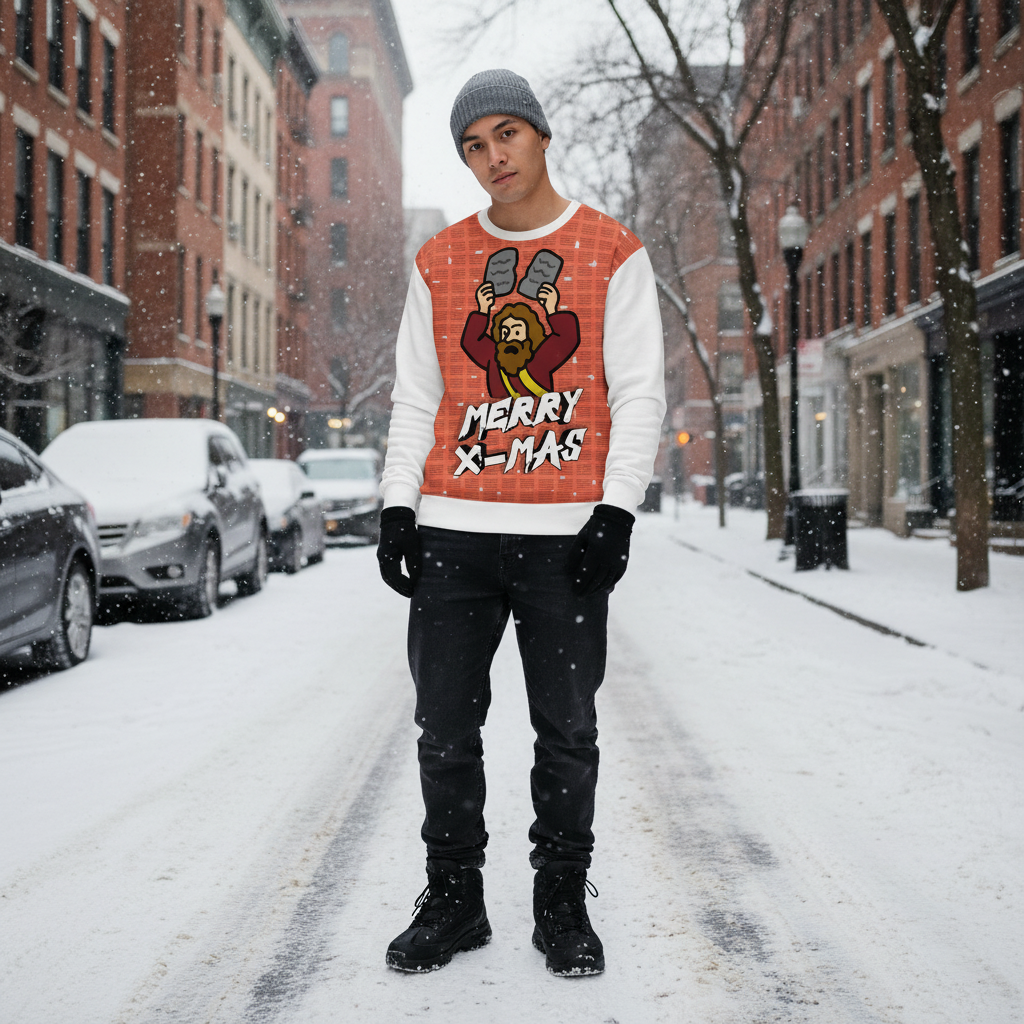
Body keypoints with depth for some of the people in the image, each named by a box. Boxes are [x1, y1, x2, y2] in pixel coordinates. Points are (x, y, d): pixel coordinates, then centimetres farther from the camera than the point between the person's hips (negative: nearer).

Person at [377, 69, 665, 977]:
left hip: (567, 533, -2)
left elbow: (639, 393, 1)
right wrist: (397, 506, 4)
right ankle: (453, 900, 18)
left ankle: (563, 902, 17)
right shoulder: (439, 263, 14)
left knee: (567, 730, 4)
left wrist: (616, 511, -9)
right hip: (452, 527, 3)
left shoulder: (612, 254, 6)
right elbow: (415, 400, 15)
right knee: (446, 729, 4)